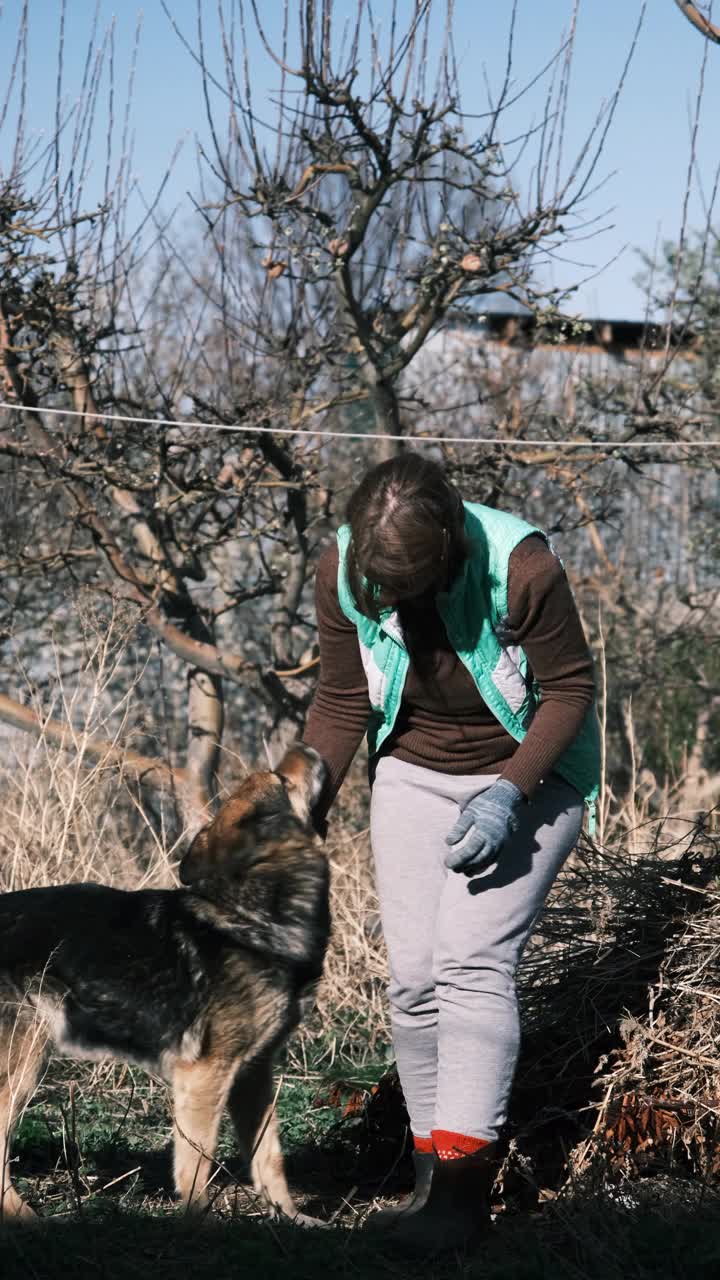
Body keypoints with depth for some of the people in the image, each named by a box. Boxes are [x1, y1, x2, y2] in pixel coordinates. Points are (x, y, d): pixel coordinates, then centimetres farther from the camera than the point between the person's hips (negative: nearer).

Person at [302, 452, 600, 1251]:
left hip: (527, 773, -4)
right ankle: (433, 1167, 7)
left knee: (472, 959, -19)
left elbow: (570, 689, -17)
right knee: (412, 976, -4)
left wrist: (507, 794, -28)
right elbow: (342, 704, -5)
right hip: (415, 773, 4)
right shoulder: (344, 571, -17)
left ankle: (463, 1178, -22)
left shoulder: (521, 569, -29)